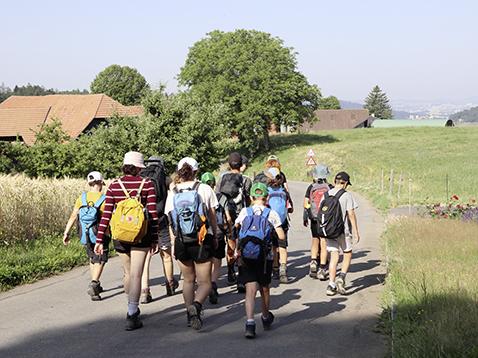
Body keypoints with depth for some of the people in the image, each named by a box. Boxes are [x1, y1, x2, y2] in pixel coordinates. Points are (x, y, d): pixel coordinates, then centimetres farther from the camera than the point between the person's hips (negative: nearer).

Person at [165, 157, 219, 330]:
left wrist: (174, 242, 11)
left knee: (188, 280, 21)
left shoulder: (173, 192, 0)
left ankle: (190, 312, 19)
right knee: (204, 282, 4)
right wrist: (215, 236, 14)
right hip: (202, 241, -2)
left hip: (182, 242, 2)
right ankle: (196, 305, -24)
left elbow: (170, 221, 2)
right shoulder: (204, 189, -4)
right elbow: (212, 216, 1)